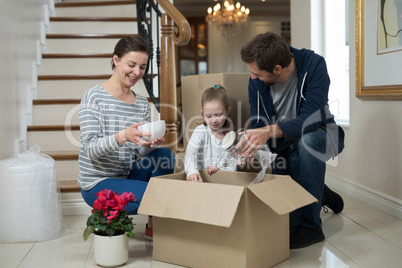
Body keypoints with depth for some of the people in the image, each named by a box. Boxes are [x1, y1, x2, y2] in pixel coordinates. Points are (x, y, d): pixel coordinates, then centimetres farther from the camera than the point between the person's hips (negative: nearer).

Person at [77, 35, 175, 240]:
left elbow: (141, 152, 3)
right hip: (98, 184, -7)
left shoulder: (142, 104, 7)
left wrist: (152, 143, -21)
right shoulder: (94, 97, -11)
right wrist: (123, 136, -39)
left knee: (165, 155, -17)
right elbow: (90, 149, -20)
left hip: (127, 176, 7)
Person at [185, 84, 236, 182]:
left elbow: (232, 168, 9)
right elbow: (190, 154, -16)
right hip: (200, 178, -1)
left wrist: (219, 170, -12)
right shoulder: (200, 132, -2)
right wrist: (192, 171, -36)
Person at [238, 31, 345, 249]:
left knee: (307, 141, -42)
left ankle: (310, 225, -27)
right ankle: (320, 194, 27)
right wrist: (249, 146, -30)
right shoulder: (256, 81, -12)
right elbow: (258, 123, -7)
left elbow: (310, 118, -34)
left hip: (315, 133, -3)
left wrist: (270, 131, -49)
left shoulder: (313, 64, -25)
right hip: (281, 143, 4)